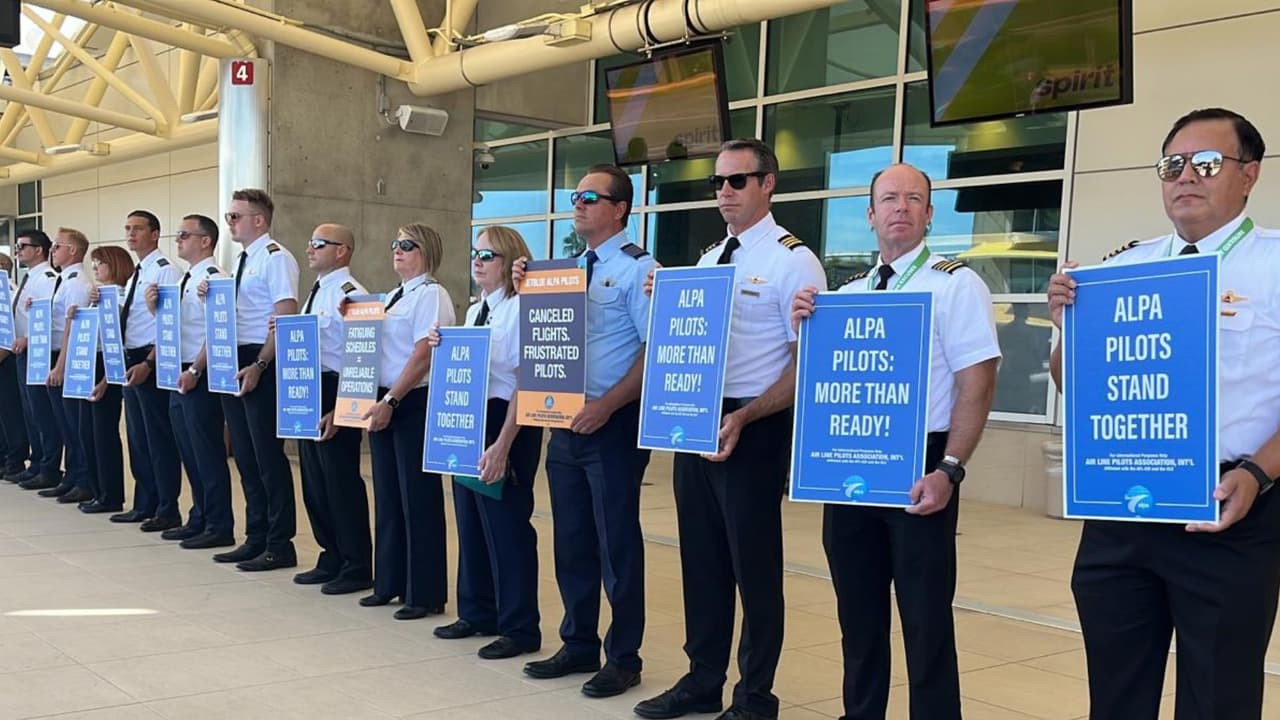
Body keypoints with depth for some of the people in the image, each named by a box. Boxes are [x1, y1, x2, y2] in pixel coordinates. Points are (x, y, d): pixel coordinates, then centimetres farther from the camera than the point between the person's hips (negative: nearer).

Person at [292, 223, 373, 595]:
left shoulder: (350, 295, -14)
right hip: (309, 393, 10)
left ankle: (356, 568, 9)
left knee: (341, 482, -2)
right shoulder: (314, 294, 16)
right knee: (315, 481, 14)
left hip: (335, 395, -10)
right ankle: (332, 560, 26)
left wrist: (340, 410, -21)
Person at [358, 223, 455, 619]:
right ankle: (389, 583, 25)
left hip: (415, 404, -9)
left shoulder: (431, 295, -9)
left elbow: (423, 355, -18)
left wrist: (391, 401, -21)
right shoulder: (392, 297, 16)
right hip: (383, 402, 9)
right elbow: (373, 347, 21)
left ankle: (425, 594, 8)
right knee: (387, 496, 14)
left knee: (418, 498, -1)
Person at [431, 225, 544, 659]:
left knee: (506, 526, -2)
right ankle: (477, 613, 29)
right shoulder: (475, 311, 13)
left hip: (506, 427, -8)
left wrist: (503, 444, -21)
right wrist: (443, 348, 2)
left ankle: (520, 629, 10)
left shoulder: (521, 310, -12)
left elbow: (525, 382, -17)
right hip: (468, 424, 9)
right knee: (470, 523, 15)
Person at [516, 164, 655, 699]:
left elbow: (657, 349, -15)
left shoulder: (637, 268, -9)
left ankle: (623, 658, 15)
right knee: (571, 540, 14)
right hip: (565, 423, 7)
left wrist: (607, 405, -21)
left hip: (613, 425, -7)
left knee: (616, 543, 2)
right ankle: (579, 645, 28)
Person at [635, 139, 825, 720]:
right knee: (701, 558, 14)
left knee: (753, 564, 4)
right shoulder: (709, 259, 13)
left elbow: (806, 365, -13)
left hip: (754, 428, -7)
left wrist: (742, 419, -23)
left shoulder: (792, 260, -9)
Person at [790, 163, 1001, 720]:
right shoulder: (847, 292, 12)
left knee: (925, 617, 1)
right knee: (858, 611, 14)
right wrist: (805, 328, -3)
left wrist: (949, 470, -20)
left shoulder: (955, 284, -5)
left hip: (919, 467, -5)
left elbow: (978, 383, -11)